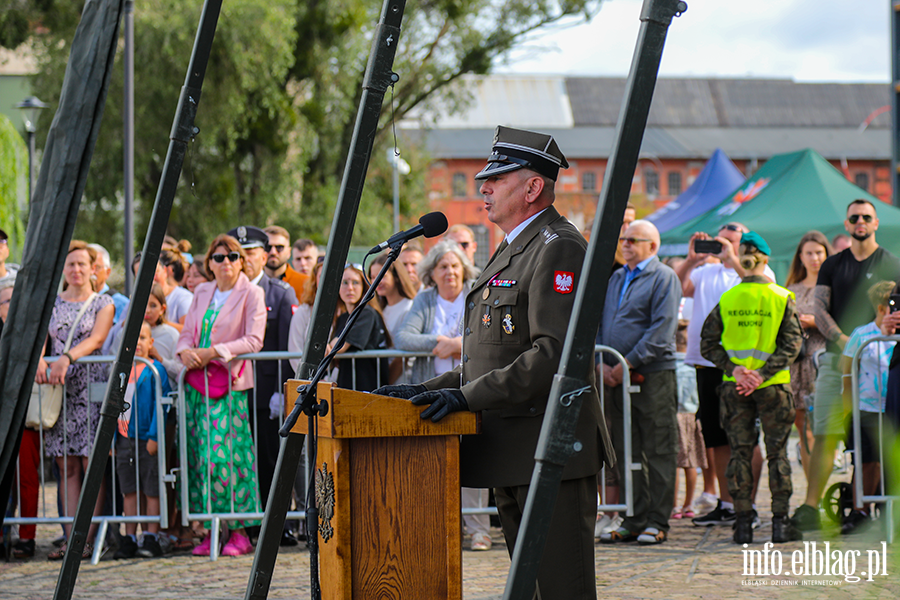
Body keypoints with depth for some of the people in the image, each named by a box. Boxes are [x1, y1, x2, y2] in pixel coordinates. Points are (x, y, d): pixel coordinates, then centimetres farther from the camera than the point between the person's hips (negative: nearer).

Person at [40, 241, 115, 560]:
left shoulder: (103, 303, 6)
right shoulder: (51, 303, 15)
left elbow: (96, 339, -9)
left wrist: (66, 358, -25)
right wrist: (39, 360, -18)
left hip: (90, 387, -3)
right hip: (57, 390, 3)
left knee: (92, 465, -7)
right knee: (67, 467, 1)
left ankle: (88, 538, -8)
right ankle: (70, 536, 1)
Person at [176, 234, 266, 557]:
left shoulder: (252, 294, -1)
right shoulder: (202, 293, 17)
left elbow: (253, 341, -10)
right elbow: (186, 333, 17)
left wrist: (212, 352, -17)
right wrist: (186, 352, -6)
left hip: (231, 382, -6)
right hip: (198, 381, 6)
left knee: (227, 454, -12)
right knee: (200, 454, 1)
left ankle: (239, 532, -7)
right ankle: (210, 531, 5)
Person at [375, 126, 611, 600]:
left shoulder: (558, 249, -11)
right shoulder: (510, 252, 22)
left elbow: (556, 352, -21)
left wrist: (468, 396, -22)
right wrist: (434, 389, 12)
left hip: (550, 451, -10)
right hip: (512, 454, 10)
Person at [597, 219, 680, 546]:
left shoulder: (664, 278, -3)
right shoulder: (616, 279, 18)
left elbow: (662, 330, -12)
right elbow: (600, 323, 17)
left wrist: (628, 363, -16)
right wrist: (602, 363, 0)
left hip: (653, 375, -7)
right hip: (617, 376, 7)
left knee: (659, 451, -2)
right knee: (626, 452, 7)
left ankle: (657, 522, 1)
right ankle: (635, 520, 12)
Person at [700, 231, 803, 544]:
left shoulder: (726, 299, 1)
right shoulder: (782, 298, -4)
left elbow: (708, 344, -1)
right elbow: (792, 344, -10)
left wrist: (734, 369, -6)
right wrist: (763, 372, -12)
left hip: (734, 387, 2)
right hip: (774, 388, -2)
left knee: (739, 452, 7)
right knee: (777, 452, 6)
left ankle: (743, 522, 6)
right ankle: (780, 521, 4)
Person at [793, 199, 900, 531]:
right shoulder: (833, 265, 15)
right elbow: (820, 311, 7)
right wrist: (842, 340, -11)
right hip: (835, 358, 2)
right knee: (824, 435, -5)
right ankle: (810, 507, -7)